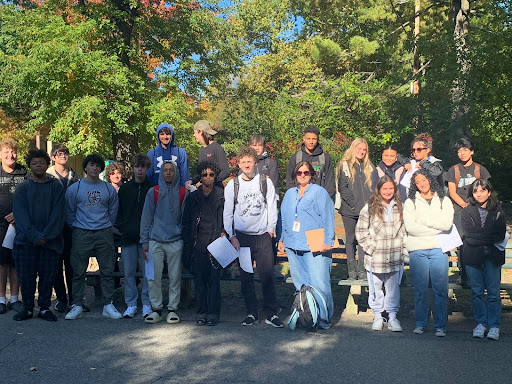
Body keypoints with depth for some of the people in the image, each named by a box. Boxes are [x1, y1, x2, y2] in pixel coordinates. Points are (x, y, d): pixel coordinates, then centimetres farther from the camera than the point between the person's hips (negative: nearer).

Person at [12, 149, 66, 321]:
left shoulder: (56, 187, 7)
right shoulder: (22, 188, 9)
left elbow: (58, 214, -2)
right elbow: (20, 214, -2)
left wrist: (46, 236, -13)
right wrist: (34, 235, -15)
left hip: (50, 241, -1)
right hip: (26, 241, 1)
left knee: (47, 275, 2)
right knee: (25, 276, 3)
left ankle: (45, 308, 15)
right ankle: (27, 308, 16)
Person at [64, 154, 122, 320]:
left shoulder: (109, 189, 8)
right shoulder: (74, 189, 3)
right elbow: (69, 212, 9)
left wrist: (107, 227, 11)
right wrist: (77, 227, 7)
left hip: (104, 234, 1)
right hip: (81, 234, -1)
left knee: (107, 271, 2)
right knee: (78, 272, 2)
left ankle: (108, 305, 9)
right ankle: (77, 305, 12)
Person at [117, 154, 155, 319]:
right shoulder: (124, 189, 10)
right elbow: (118, 212, 13)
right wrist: (122, 228, 1)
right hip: (128, 237, 2)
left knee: (148, 272, 2)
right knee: (129, 272, 5)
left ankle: (147, 305, 12)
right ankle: (131, 305, 14)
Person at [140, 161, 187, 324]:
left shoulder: (182, 193, 6)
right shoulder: (153, 192, 6)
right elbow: (146, 218, 6)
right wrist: (144, 242, 1)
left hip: (176, 241, 0)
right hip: (155, 241, 0)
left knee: (175, 277, 4)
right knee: (154, 277, 1)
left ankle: (172, 309, 14)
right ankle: (156, 309, 12)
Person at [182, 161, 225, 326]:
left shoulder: (222, 196, 4)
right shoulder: (192, 197, 10)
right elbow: (186, 224, 12)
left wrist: (224, 233, -8)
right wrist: (187, 246, 5)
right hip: (198, 245, 2)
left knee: (214, 280, -2)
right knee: (199, 280, 4)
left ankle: (213, 313, 8)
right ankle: (201, 312, 15)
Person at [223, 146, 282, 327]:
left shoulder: (266, 182, 5)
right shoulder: (232, 185, 6)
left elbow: (272, 208, 8)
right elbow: (228, 213, 7)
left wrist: (270, 230, 2)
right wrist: (232, 236, 0)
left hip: (263, 236, -1)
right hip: (241, 236, 1)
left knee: (267, 276, -5)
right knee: (245, 277, 4)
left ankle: (271, 314, 3)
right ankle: (251, 313, 15)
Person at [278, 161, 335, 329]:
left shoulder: (320, 192, 1)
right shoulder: (290, 194, 18)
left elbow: (327, 217, -4)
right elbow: (283, 218, 23)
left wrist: (327, 241, -11)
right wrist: (282, 239, 18)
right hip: (293, 246, 6)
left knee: (319, 284, -8)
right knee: (300, 284, 9)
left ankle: (324, 319, 2)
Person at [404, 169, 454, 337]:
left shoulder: (444, 201, 12)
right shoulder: (410, 202, 10)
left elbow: (447, 224, -4)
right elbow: (410, 227, -5)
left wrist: (423, 220, -2)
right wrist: (436, 229, -4)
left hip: (438, 249, 0)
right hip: (417, 249, 0)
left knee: (440, 288, -3)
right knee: (420, 289, 1)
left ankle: (440, 325, 5)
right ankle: (420, 323, 11)